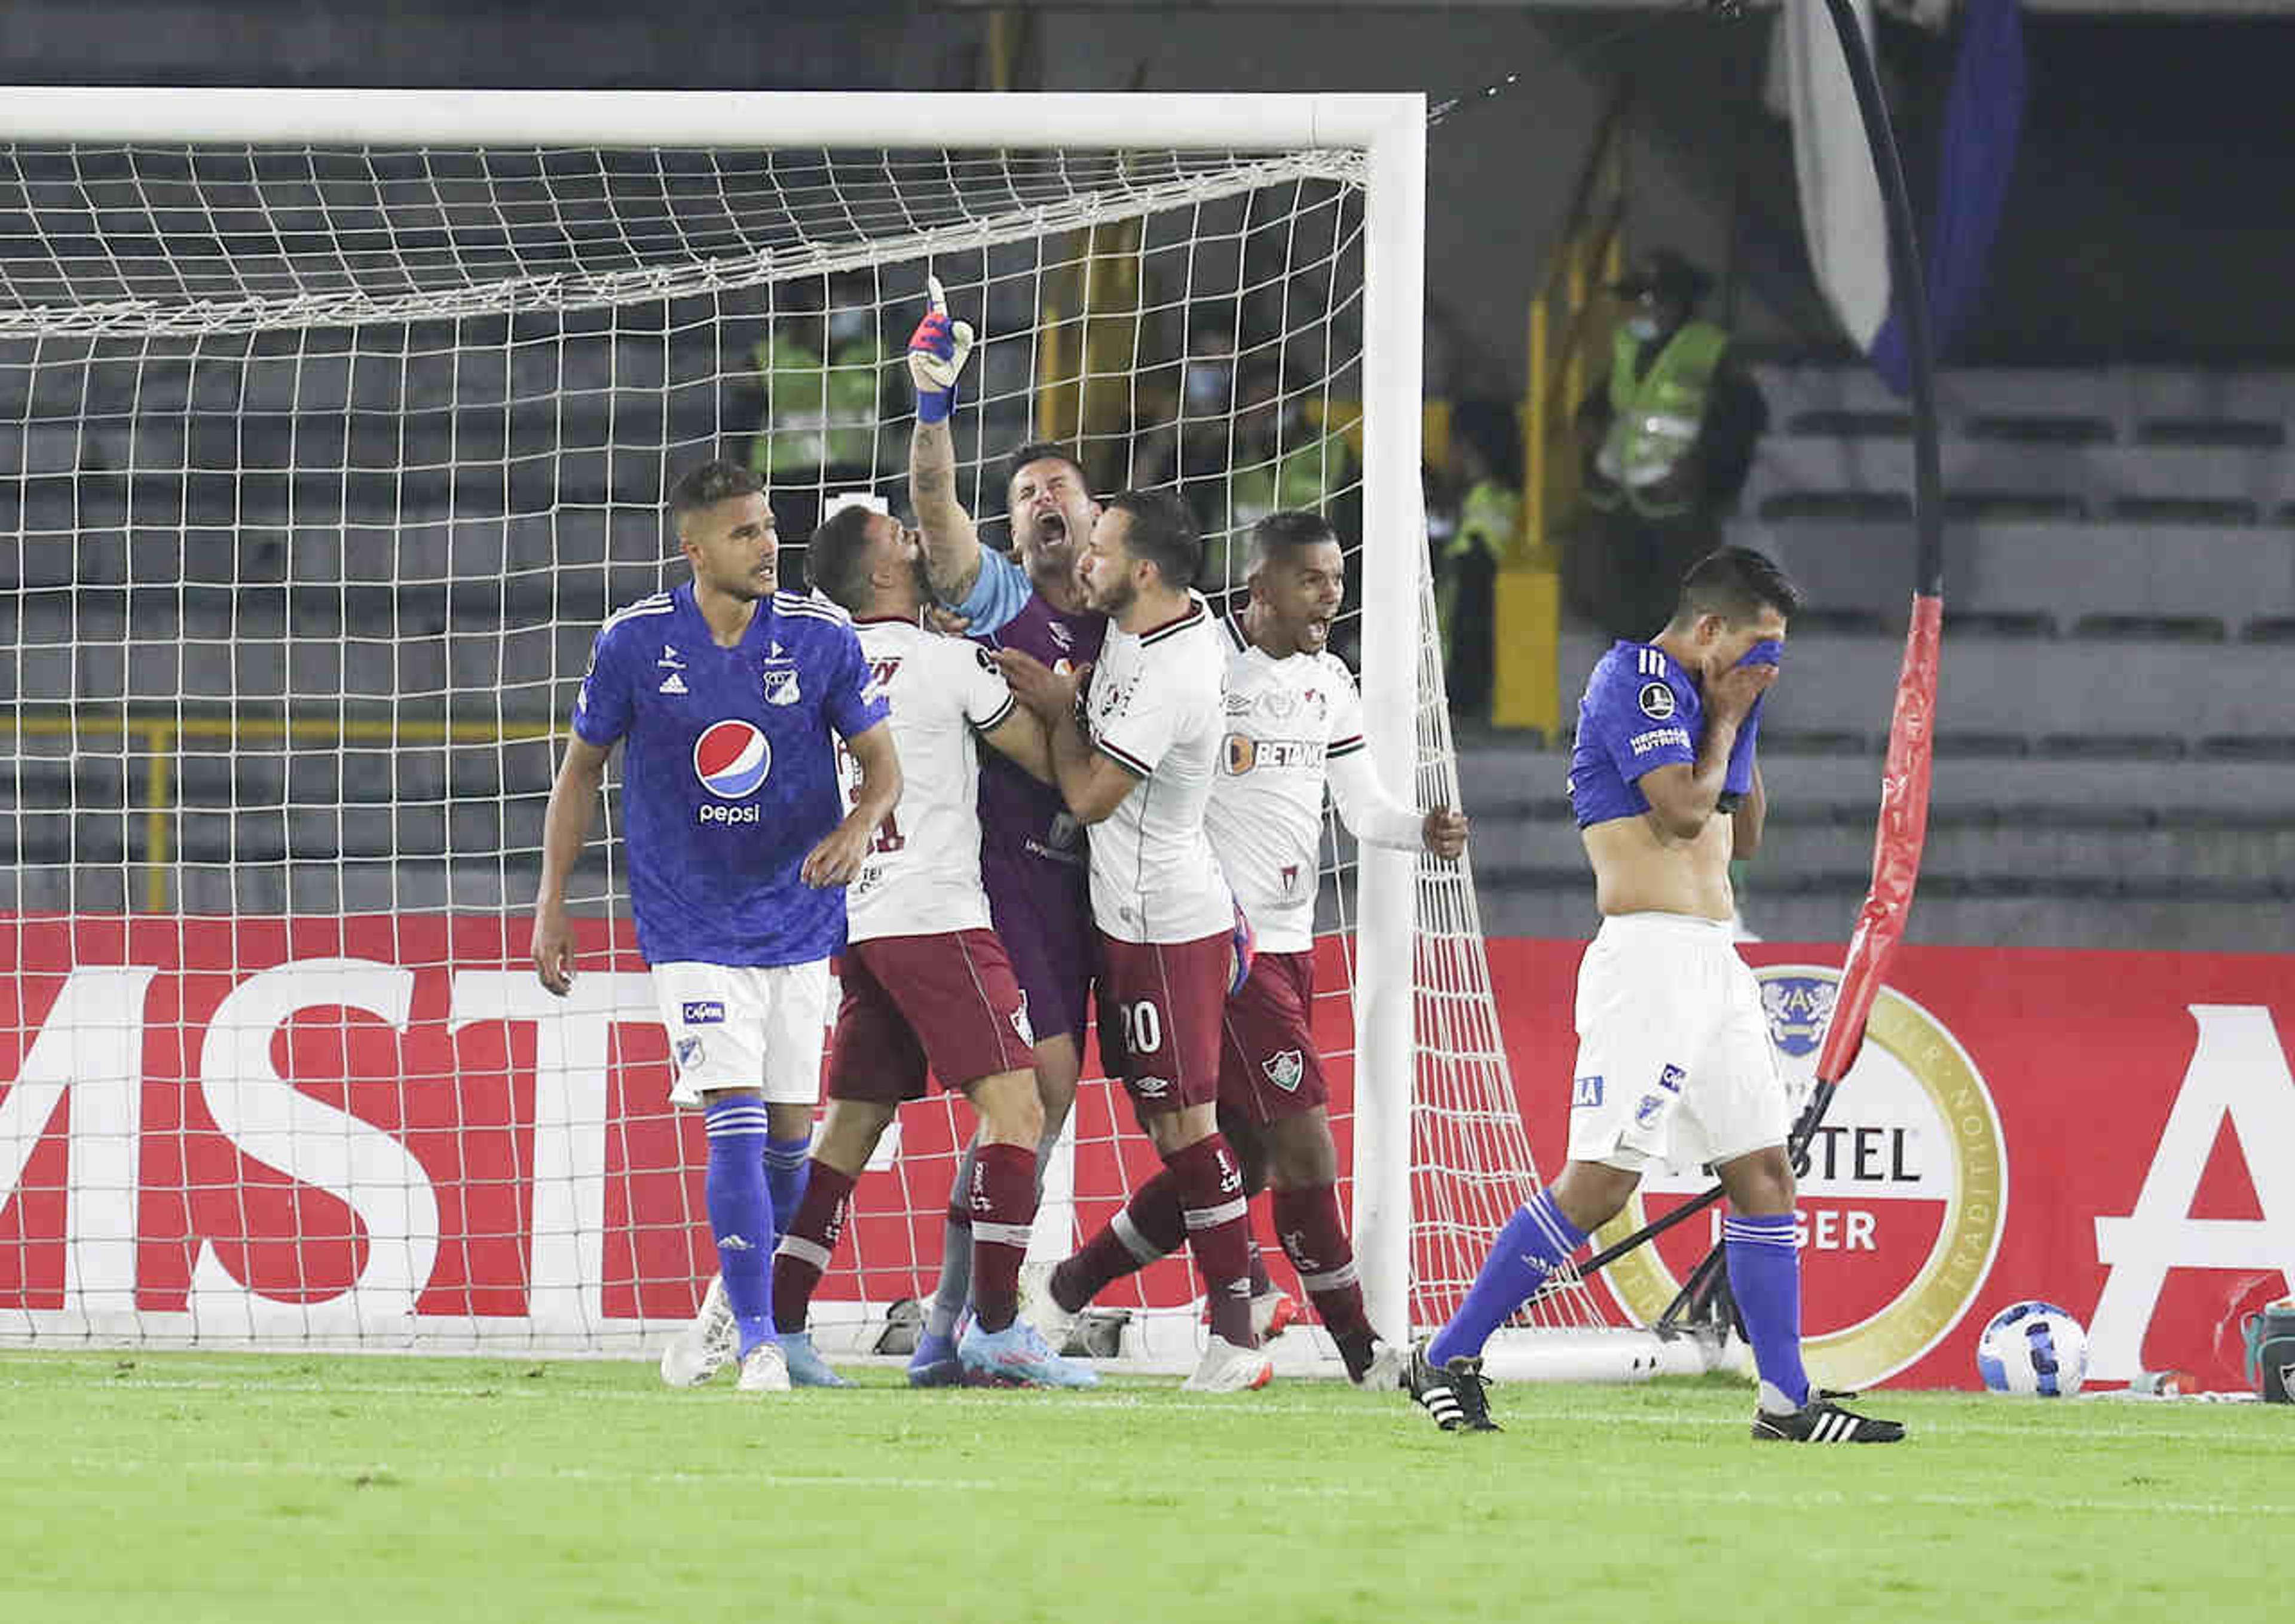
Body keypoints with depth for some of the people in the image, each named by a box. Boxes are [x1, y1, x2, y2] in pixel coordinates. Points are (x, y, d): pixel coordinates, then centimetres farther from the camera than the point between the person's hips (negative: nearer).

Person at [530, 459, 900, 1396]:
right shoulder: (634, 643, -8)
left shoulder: (820, 638, -7)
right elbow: (582, 766, 5)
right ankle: (757, 1343, -12)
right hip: (690, 925, -2)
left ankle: (732, 1301, 32)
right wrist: (551, 905, 3)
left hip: (797, 921, 2)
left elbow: (880, 759, 2)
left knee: (788, 1134, 8)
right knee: (736, 1123, -14)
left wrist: (861, 825, -21)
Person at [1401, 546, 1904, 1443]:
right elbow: (1684, 811, -17)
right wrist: (1727, 717, -2)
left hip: (1714, 966, 10)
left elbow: (1742, 832, 27)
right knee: (1601, 1180, -14)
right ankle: (1448, 1357, -7)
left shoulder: (1692, 690, 21)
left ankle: (1786, 1400, 8)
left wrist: (1739, 717, 16)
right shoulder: (1638, 679, -8)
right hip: (1650, 956, -10)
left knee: (1764, 1169, 6)